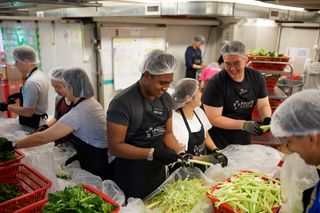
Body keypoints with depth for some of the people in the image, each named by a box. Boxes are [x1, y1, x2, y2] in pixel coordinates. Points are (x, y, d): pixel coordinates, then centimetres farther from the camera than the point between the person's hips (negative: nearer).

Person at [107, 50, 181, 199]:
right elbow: (115, 146, -21)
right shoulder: (122, 102, -21)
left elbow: (167, 133, 8)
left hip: (159, 172, 7)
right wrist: (152, 153, -28)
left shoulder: (166, 99, 0)